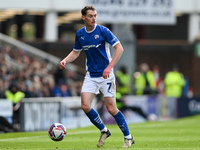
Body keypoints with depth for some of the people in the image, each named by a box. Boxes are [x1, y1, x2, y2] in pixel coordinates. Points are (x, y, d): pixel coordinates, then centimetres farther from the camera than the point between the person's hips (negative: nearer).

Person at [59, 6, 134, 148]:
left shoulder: (103, 31, -12)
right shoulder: (80, 34, 4)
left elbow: (119, 48, -15)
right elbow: (76, 52, 19)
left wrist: (109, 67, -24)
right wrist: (65, 60, -1)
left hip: (106, 75, -5)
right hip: (91, 75, 5)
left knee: (111, 108, -7)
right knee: (85, 106, -9)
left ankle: (128, 137, 8)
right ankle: (104, 131, 13)